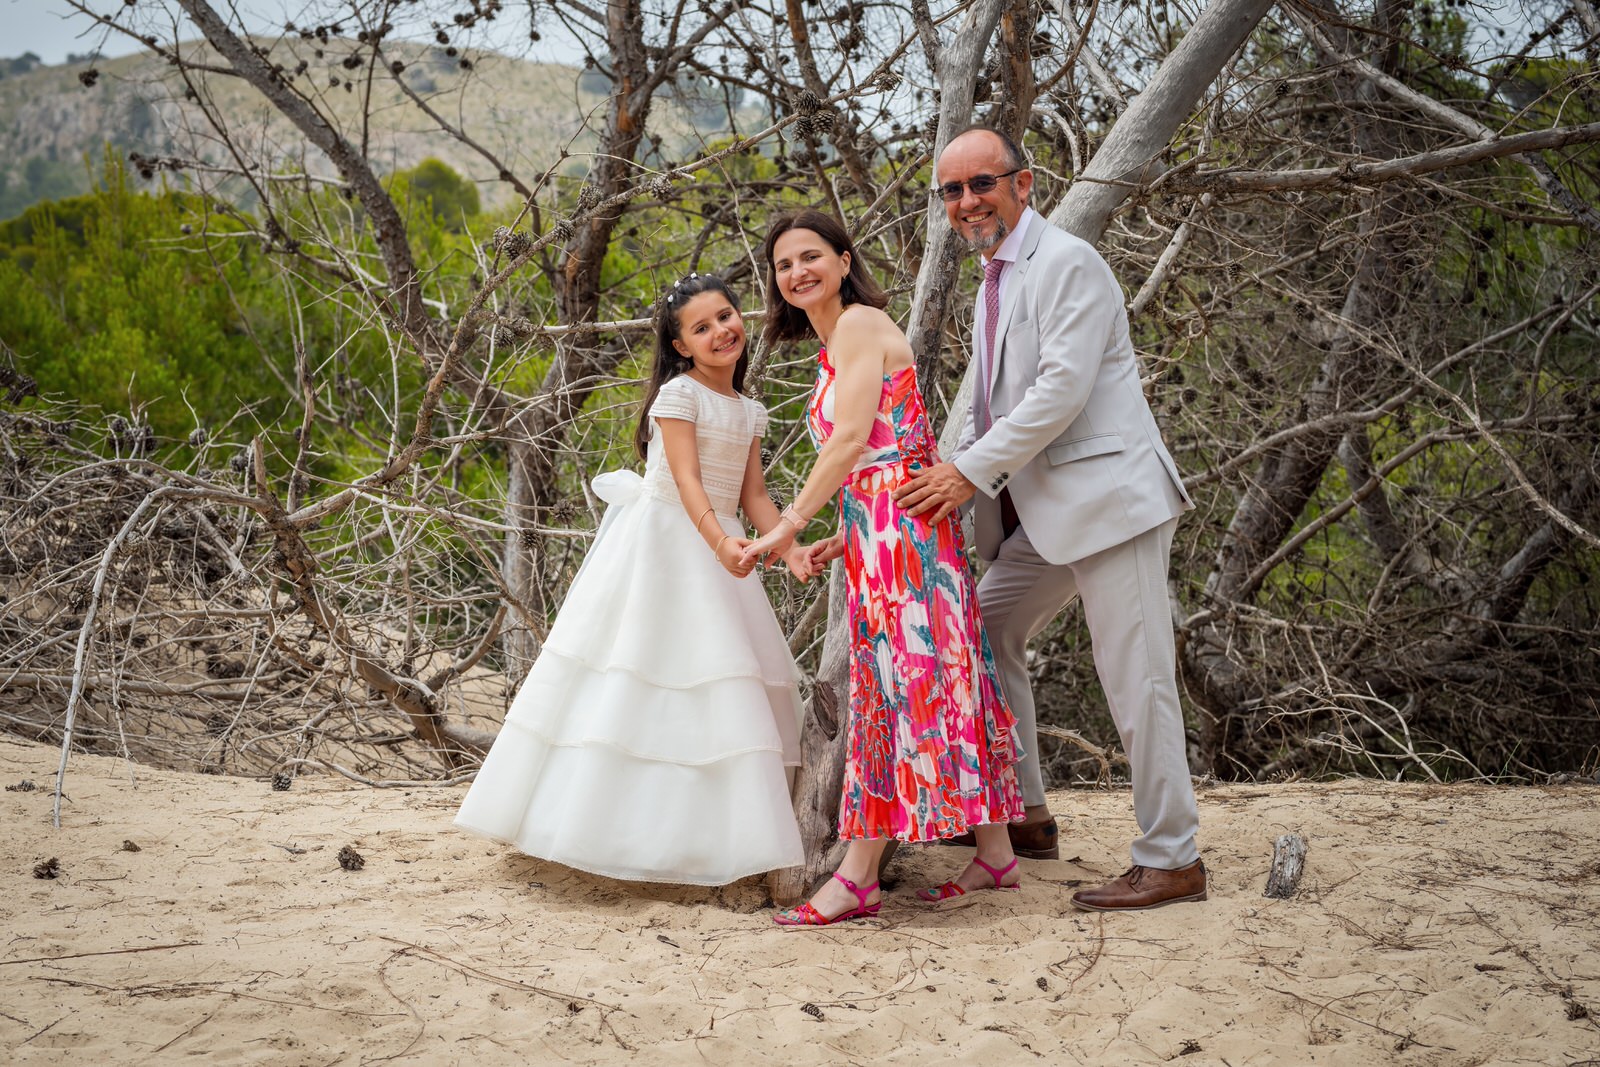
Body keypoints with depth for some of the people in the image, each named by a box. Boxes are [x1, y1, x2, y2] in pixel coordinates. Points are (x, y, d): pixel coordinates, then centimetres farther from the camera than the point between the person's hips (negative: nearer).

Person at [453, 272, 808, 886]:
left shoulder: (749, 413, 12)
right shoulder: (678, 394, -9)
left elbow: (752, 496, 11)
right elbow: (686, 479, -19)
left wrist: (792, 550, -4)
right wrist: (720, 542, -34)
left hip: (716, 548, 7)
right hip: (662, 542, -7)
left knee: (725, 689, 4)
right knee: (638, 682, -6)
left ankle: (708, 832, 10)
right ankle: (617, 820, 0)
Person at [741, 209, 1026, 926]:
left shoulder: (860, 323, -6)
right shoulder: (833, 347, 22)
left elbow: (853, 439, -16)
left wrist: (788, 526, -15)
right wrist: (837, 542, 14)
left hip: (899, 524, -10)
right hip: (876, 533, 10)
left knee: (896, 679, -9)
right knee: (937, 679, 9)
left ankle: (857, 876, -8)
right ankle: (995, 854, 14)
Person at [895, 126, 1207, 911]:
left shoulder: (1066, 263, -11)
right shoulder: (995, 282, 18)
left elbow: (1063, 388, -20)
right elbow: (993, 405, 22)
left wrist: (973, 470, -19)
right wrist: (947, 477, 9)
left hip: (1108, 494, -10)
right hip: (1045, 508, 10)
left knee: (1135, 678, -7)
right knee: (983, 629, 14)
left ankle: (1172, 861, 2)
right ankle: (1023, 816, 25)